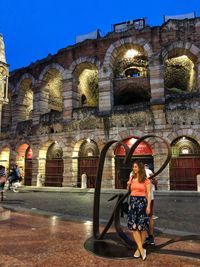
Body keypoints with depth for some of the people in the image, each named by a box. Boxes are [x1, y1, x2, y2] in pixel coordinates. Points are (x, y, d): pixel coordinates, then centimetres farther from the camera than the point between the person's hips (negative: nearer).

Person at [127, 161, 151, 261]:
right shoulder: (131, 178, 8)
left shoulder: (146, 180, -4)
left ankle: (139, 248, 19)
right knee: (134, 226, -1)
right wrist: (128, 184, 0)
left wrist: (148, 206, -11)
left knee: (142, 226, 3)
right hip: (133, 202, 4)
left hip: (142, 202, -4)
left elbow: (148, 194, -5)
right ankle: (141, 249, 6)